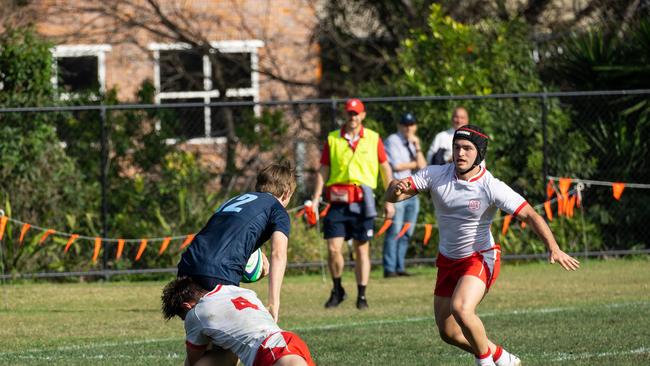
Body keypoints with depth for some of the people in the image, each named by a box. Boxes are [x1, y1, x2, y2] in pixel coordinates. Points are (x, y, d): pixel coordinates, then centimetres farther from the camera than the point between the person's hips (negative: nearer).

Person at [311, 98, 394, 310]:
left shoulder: (373, 139, 5)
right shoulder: (332, 139, 6)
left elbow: (385, 169, 11)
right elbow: (323, 170, 8)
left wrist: (389, 200, 9)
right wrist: (315, 199, 0)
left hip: (362, 201, 0)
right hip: (338, 200, 0)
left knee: (362, 249, 2)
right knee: (333, 248, -6)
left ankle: (362, 296, 11)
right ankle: (337, 290, 15)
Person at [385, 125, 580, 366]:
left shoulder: (492, 188, -20)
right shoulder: (436, 175, -10)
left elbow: (530, 216, -22)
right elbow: (392, 196, -11)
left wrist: (553, 248, -36)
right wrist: (396, 188, -37)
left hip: (480, 258, -5)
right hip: (447, 262, 5)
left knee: (460, 308, -32)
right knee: (448, 333, 9)